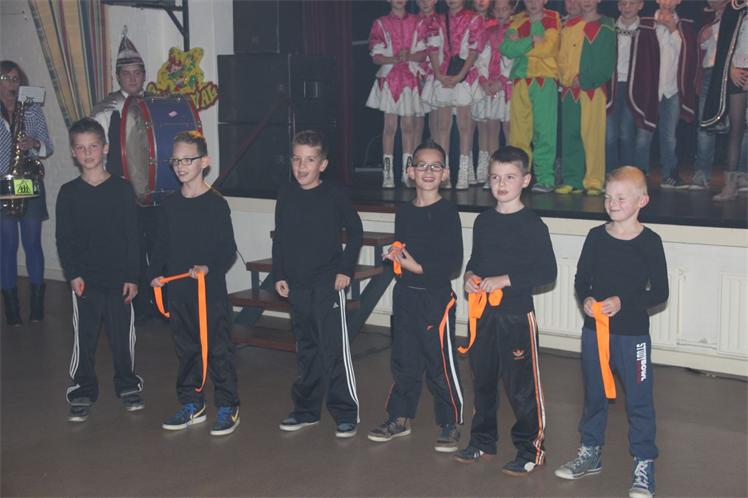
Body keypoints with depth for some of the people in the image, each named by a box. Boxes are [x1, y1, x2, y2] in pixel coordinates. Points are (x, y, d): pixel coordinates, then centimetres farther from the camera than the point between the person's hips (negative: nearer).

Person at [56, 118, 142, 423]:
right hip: (84, 280, 0)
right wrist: (72, 274, -8)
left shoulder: (122, 189, 0)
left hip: (119, 278, 0)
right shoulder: (68, 193, 2)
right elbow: (63, 239, 2)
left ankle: (128, 386, 25)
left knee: (123, 335, 8)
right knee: (84, 338, 5)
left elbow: (132, 236, 0)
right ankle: (83, 392, 18)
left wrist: (132, 276, -4)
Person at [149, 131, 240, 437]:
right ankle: (191, 405, 27)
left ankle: (228, 408, 11)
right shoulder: (170, 205, 9)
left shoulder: (216, 204, -7)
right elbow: (162, 245, 14)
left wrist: (209, 267, -24)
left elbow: (228, 250, -9)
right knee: (186, 349, 14)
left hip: (211, 289, -5)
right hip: (178, 289, 6)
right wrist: (156, 273, 1)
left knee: (218, 348, 0)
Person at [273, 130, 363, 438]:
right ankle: (306, 409, 26)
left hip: (329, 284, -5)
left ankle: (346, 413, 5)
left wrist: (346, 269, -6)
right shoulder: (286, 196, 5)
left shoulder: (334, 195, -6)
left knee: (335, 349, -5)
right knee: (305, 350, 15)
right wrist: (279, 275, 8)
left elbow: (355, 232, 1)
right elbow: (279, 239, 13)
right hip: (297, 286, 5)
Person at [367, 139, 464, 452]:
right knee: (404, 362, 15)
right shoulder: (404, 213, 9)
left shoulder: (447, 213, -9)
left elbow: (454, 263, -13)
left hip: (436, 298, -6)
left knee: (441, 364, 1)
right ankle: (400, 418, 28)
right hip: (405, 296, 6)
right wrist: (393, 256, -2)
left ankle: (450, 425, 14)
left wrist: (418, 267, -17)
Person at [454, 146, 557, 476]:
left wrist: (504, 280, -19)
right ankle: (483, 440, 32)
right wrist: (470, 276, 0)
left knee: (521, 385, -1)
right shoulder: (483, 221, 9)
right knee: (482, 379, 16)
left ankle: (532, 450, 13)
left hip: (516, 315, -6)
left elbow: (547, 272, -13)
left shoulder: (532, 225, -9)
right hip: (482, 312, 6)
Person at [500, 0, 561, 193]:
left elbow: (547, 48, -10)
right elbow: (507, 48, -1)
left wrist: (520, 44, -3)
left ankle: (545, 179, -3)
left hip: (545, 81, -3)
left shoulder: (553, 20, 5)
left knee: (544, 131, -5)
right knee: (518, 131, 0)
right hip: (520, 81, 3)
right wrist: (532, 40, -9)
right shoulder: (517, 21, 15)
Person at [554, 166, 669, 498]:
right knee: (594, 395, 17)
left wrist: (623, 302, -20)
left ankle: (644, 465, 14)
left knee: (639, 399, 2)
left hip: (633, 333, -4)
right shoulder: (596, 237, 0)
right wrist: (586, 300, -13)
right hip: (595, 329, 4)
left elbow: (660, 293, -8)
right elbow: (581, 279, 7)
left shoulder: (649, 242, -9)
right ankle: (590, 453, 33)